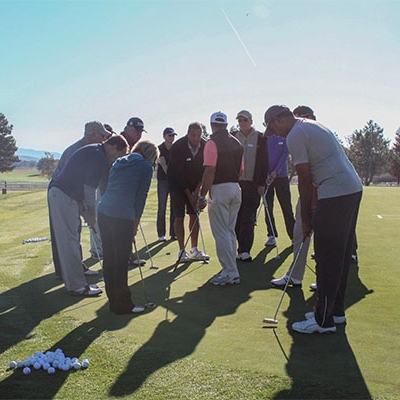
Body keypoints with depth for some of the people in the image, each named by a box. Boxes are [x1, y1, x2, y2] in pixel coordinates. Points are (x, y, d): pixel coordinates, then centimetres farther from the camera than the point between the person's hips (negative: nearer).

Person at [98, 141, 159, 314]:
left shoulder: (119, 162, 23)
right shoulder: (146, 166, 3)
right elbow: (141, 196, 0)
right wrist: (136, 222, 8)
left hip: (103, 212, 7)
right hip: (122, 216, -7)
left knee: (109, 258, 13)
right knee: (121, 261, 1)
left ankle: (113, 300, 25)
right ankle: (122, 304, 10)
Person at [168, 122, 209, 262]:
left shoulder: (204, 147, -10)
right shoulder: (177, 147, -22)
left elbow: (204, 170, -5)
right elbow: (178, 173, -20)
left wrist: (197, 190, -11)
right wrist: (189, 195, -19)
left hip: (195, 186, 4)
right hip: (178, 184, -4)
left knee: (194, 215, 4)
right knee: (179, 217, -6)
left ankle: (194, 250, 11)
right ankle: (182, 251, 0)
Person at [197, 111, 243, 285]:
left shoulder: (212, 143, -11)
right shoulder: (237, 143, 11)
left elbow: (209, 171, -18)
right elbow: (241, 170, 14)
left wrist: (202, 196, -15)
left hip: (219, 189, -8)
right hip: (236, 188, 8)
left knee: (221, 233, -2)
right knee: (230, 231, 16)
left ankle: (231, 273, -1)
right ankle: (230, 269, 22)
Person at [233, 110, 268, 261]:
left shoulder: (260, 138, 4)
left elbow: (264, 162, 2)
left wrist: (262, 183, -4)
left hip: (253, 184, -2)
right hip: (236, 182, 2)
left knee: (248, 218, -4)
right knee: (236, 218, 1)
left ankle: (244, 250, -2)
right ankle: (241, 248, 11)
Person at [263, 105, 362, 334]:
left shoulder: (295, 136, -8)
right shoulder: (314, 126, 22)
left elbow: (305, 180, -9)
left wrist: (306, 218, -1)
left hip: (335, 194, -10)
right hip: (353, 188, 10)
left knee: (327, 260, -5)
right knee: (342, 256, 15)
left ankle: (324, 320, 2)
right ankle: (336, 310, 25)